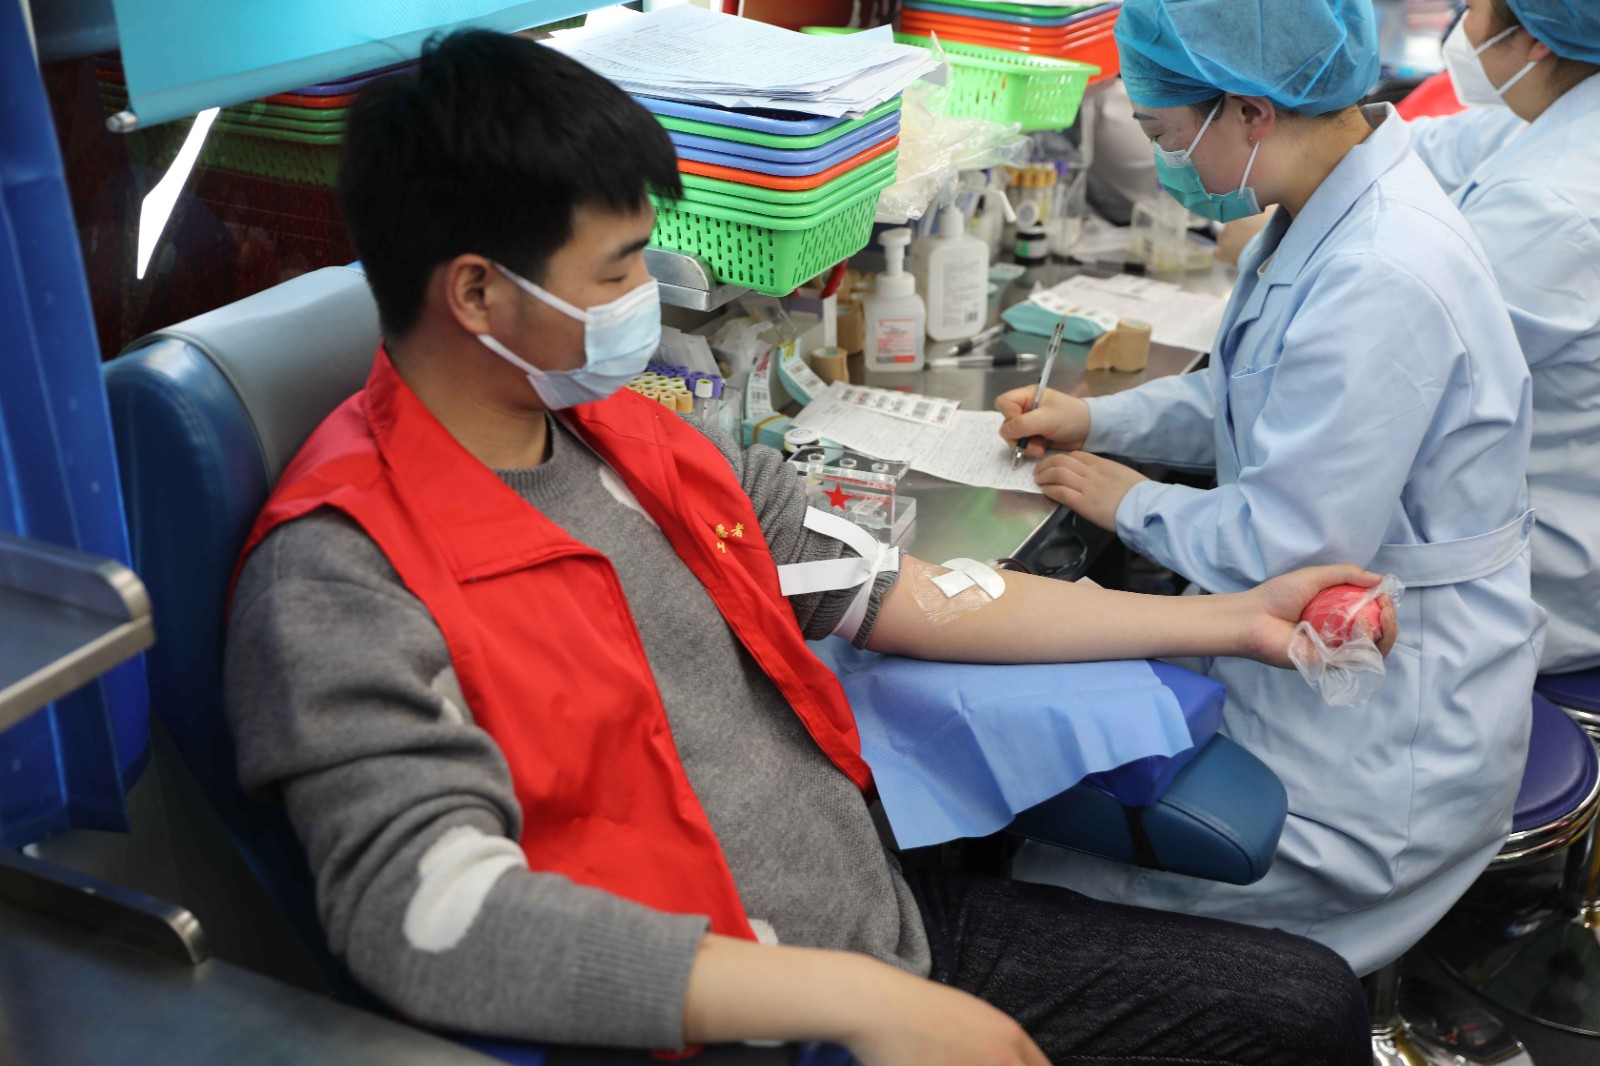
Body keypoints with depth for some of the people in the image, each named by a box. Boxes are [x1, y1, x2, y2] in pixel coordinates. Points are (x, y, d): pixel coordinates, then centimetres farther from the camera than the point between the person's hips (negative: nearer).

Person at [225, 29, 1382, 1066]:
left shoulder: (640, 438, 6)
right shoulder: (345, 574, -17)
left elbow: (904, 592, 10)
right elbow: (434, 916, -26)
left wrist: (1228, 620, 12)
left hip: (897, 931, 7)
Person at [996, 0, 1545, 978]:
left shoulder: (1384, 284, -29)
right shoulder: (1330, 210, 2)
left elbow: (1285, 550, -26)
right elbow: (1249, 394, 19)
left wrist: (1132, 502, -10)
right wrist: (1097, 420, 10)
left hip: (1384, 736, -10)